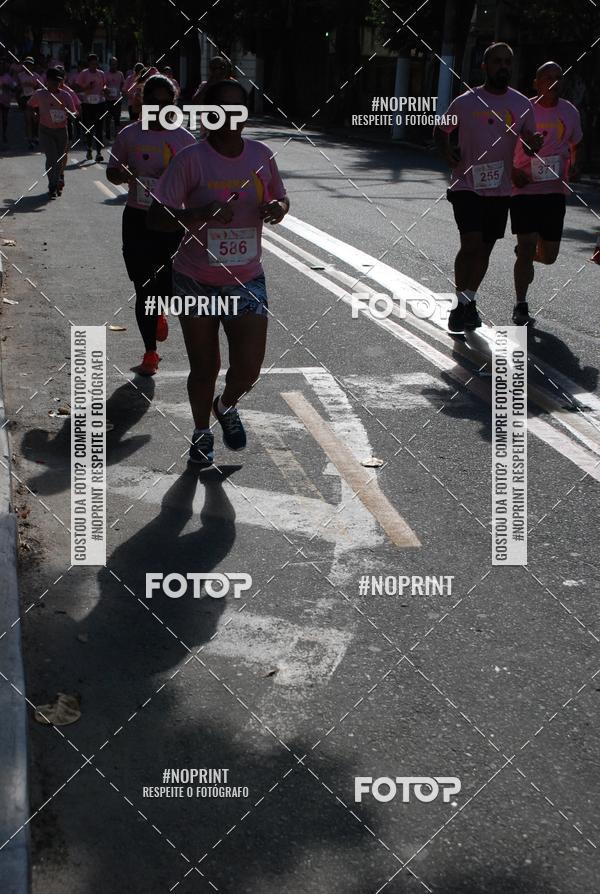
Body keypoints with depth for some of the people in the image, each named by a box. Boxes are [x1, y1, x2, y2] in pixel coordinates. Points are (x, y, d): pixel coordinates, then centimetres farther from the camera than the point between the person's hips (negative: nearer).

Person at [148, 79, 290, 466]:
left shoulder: (262, 155, -1)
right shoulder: (191, 159, -13)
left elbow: (281, 199, 15)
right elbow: (157, 216, -16)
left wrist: (278, 208, -10)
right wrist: (204, 213, -31)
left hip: (247, 279, 2)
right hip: (197, 281, -2)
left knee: (249, 368, -3)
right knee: (204, 368, 9)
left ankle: (227, 406, 33)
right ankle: (202, 431, 36)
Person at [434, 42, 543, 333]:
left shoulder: (522, 104, 3)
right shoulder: (465, 102, -4)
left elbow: (528, 144, 10)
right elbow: (441, 131, 10)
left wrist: (534, 145, -14)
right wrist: (447, 152, -10)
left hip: (500, 189, 4)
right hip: (467, 186, -3)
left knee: (485, 248, 11)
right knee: (471, 244, -16)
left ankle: (469, 302, 28)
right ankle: (461, 304, -3)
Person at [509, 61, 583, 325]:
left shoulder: (570, 112, 4)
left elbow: (576, 145, 21)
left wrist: (574, 167, 0)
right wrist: (512, 172, -14)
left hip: (555, 191, 4)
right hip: (525, 188, -4)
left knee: (549, 255, 7)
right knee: (527, 247, -10)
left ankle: (524, 252, 43)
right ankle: (521, 306, 2)